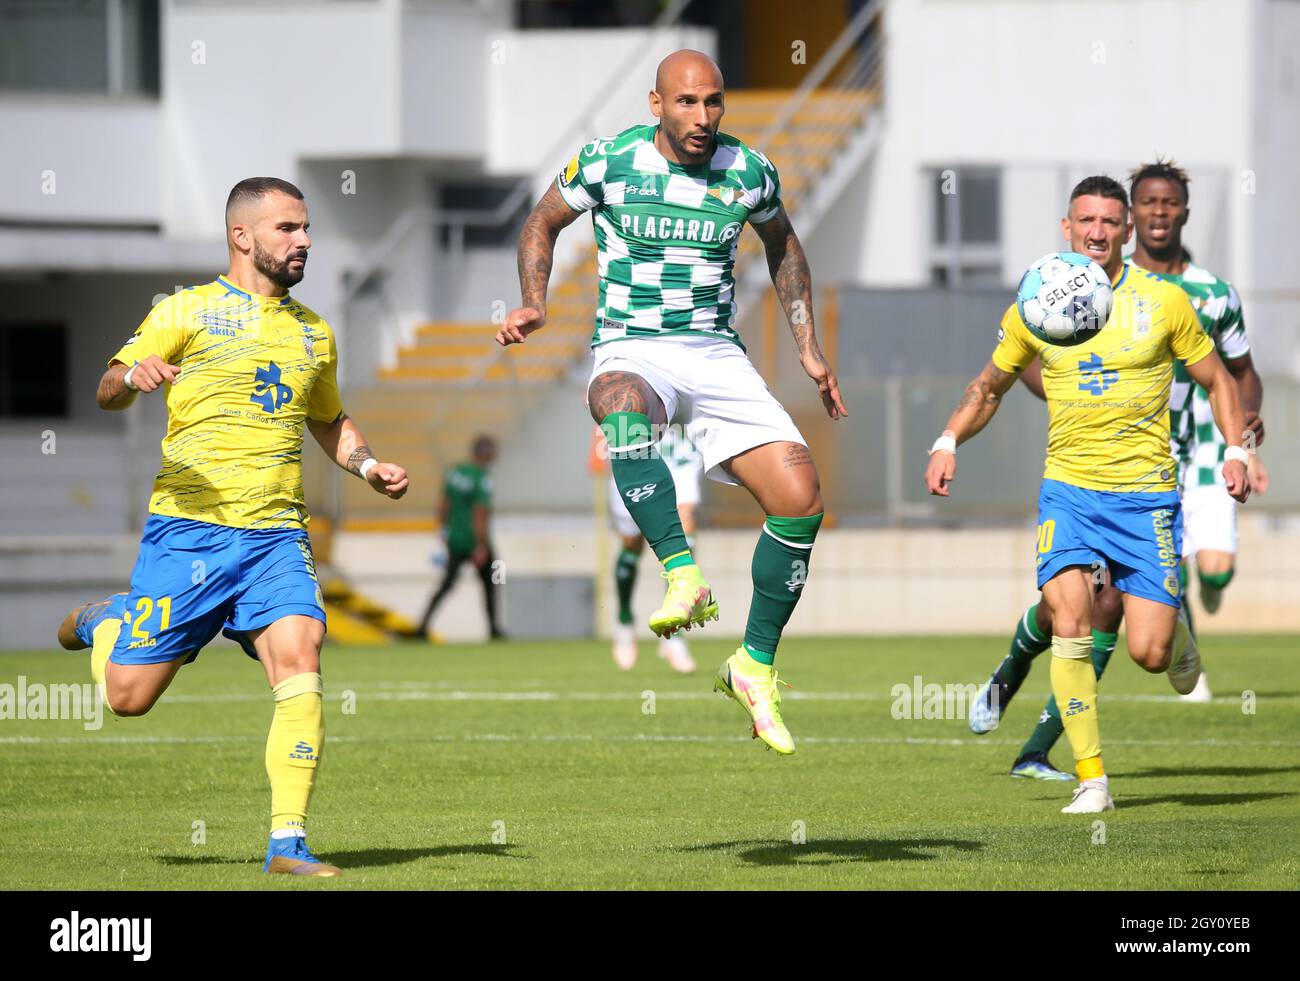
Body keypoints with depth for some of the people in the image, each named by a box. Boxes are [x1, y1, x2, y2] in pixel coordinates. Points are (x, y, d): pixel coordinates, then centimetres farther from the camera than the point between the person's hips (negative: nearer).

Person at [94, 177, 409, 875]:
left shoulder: (313, 333, 19)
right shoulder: (189, 311, 2)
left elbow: (327, 421, 34)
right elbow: (108, 391, -5)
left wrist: (368, 465, 14)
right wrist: (133, 375, -28)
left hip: (277, 535, 4)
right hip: (189, 529, -3)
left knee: (299, 660, -21)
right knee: (128, 697, -2)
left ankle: (288, 842, -18)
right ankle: (103, 628, 35)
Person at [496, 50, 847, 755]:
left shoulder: (748, 173, 3)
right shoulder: (608, 162, -4)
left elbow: (782, 246, 23)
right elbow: (543, 223, 13)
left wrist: (807, 349, 18)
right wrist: (534, 305, -3)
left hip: (718, 355, 3)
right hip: (632, 351, -3)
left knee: (799, 498, -14)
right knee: (622, 403, -42)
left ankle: (755, 667, 3)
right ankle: (684, 579, -51)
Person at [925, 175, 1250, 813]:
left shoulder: (1162, 301, -2)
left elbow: (1218, 380, 9)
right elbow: (989, 387, 17)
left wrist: (1236, 451, -5)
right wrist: (948, 442, 1)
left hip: (1146, 491, -1)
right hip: (1068, 488, 1)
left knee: (1148, 654, -6)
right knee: (1068, 624, -20)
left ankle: (1177, 631, 34)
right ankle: (1091, 779, -10)